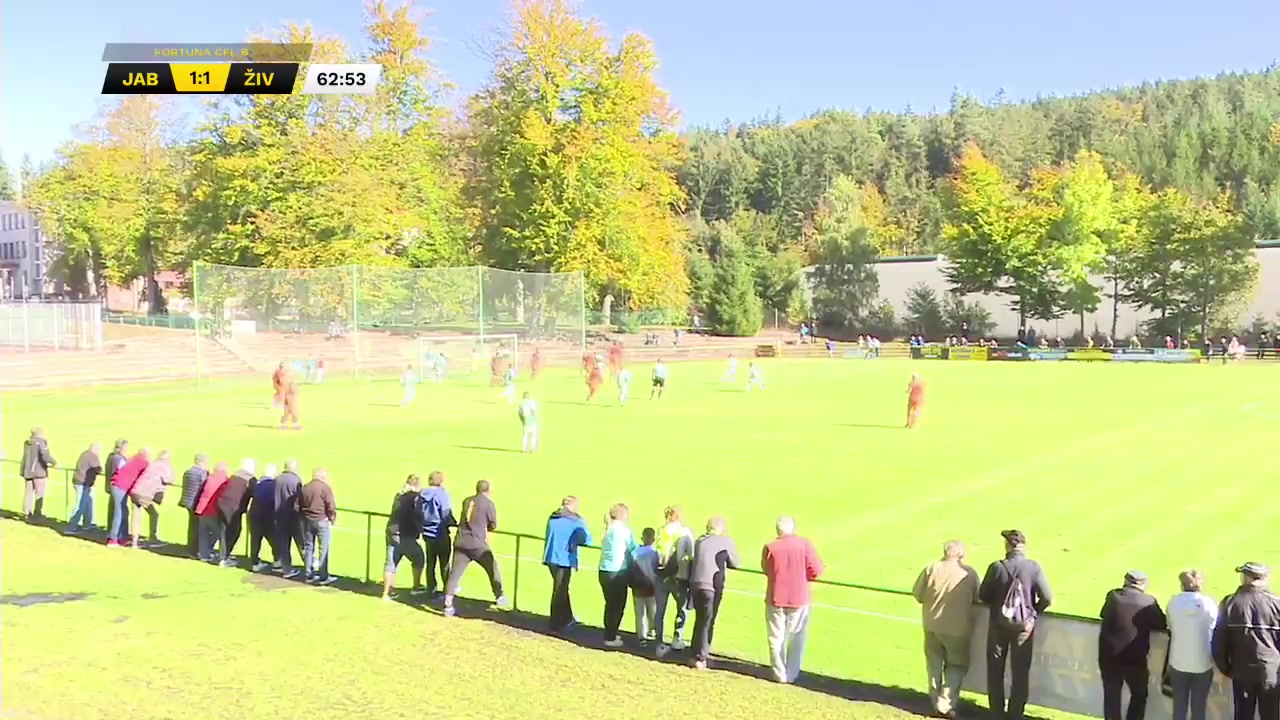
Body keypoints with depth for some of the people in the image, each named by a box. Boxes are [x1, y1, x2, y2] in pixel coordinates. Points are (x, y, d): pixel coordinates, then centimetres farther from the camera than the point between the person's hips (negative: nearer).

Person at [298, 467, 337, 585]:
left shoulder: (304, 488, 7)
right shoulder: (325, 488, -10)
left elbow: (297, 506, 10)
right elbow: (331, 507, -13)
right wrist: (332, 518, 3)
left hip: (307, 521, 6)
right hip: (322, 521, -6)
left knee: (308, 547, 14)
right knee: (324, 549, 1)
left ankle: (308, 575, 20)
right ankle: (323, 577, 3)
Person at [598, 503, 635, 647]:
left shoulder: (607, 529, 11)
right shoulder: (624, 530, -8)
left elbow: (604, 547, 6)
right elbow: (633, 549, -5)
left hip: (604, 571, 7)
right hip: (617, 572, -7)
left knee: (610, 604, 17)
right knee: (618, 605, 2)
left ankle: (610, 634, 24)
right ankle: (610, 638, 4)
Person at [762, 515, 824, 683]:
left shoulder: (770, 548, -9)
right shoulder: (804, 545, -8)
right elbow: (816, 570, -6)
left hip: (775, 599, 0)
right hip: (799, 599, 1)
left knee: (776, 638, 11)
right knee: (796, 639, 13)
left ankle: (780, 675, 14)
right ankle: (792, 675, 16)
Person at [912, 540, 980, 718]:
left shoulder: (931, 569, -9)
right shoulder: (970, 573, -10)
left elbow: (917, 594, -6)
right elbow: (976, 600, 0)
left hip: (932, 625, 2)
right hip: (958, 628, -2)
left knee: (934, 665, 17)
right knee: (957, 666, 11)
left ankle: (936, 702, 25)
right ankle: (945, 704, 1)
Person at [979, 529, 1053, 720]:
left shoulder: (997, 567, -13)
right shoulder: (1033, 567, -12)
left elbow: (983, 596, -5)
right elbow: (1046, 598, -11)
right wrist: (1034, 611, 8)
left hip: (999, 624, 0)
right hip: (1024, 625, 0)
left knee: (995, 671, 15)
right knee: (1020, 672, 12)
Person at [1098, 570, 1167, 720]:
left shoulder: (1112, 596, 1)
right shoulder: (1148, 602, -5)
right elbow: (1161, 624, 6)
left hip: (1108, 655, 2)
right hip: (1134, 658, -2)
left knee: (1111, 695, 13)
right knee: (1139, 696, 17)